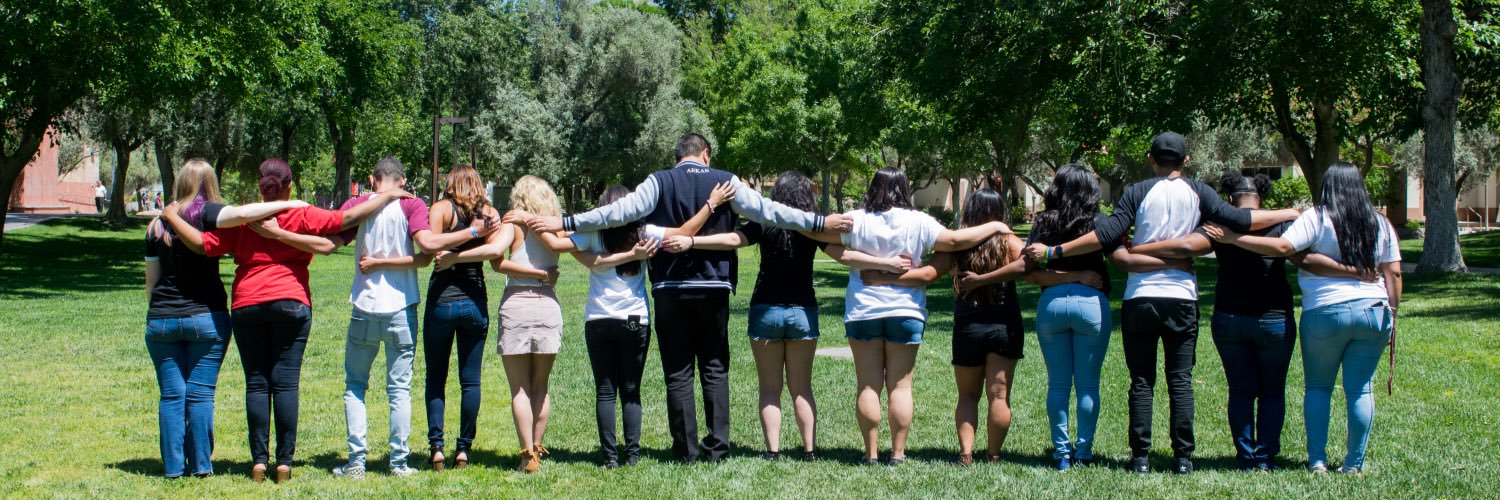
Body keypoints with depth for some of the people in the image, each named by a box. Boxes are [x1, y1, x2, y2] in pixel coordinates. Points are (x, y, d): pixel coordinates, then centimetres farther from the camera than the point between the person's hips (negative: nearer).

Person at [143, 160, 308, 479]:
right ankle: (201, 465, 4)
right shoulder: (205, 214, -5)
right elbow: (242, 214, -26)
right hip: (205, 317, -3)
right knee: (200, 394, 2)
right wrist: (287, 204, -18)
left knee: (171, 395, 5)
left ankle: (173, 466, 5)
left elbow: (150, 281, 13)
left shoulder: (158, 224, 8)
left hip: (161, 319, 3)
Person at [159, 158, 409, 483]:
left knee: (256, 383, 4)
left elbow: (203, 244, 0)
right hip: (291, 304, -1)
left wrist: (171, 216, 12)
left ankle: (259, 461, 0)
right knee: (286, 382, -1)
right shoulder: (302, 217, 2)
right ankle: (284, 462, -2)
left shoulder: (240, 220, 5)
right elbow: (347, 218, -3)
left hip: (246, 307, 1)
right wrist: (388, 196, 5)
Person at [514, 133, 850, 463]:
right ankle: (718, 445, 6)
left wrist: (564, 223, -6)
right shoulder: (726, 182, 0)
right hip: (713, 287, 1)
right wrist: (820, 223, 3)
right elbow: (766, 211, -3)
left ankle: (686, 449, 5)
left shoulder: (659, 183, -2)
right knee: (715, 369, 10)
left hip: (671, 289, -1)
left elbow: (620, 211, -10)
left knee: (678, 373, 5)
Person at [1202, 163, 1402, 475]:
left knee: (1318, 387, 10)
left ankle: (1317, 459, 7)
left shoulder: (1317, 218, -5)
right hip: (1373, 313, 3)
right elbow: (1393, 273, 8)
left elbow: (1282, 247, -16)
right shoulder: (1380, 224, 9)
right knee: (1360, 389, 7)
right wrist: (1392, 315, 14)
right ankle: (1355, 463, 9)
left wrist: (1232, 238, -12)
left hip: (1325, 313, -3)